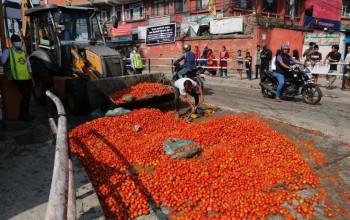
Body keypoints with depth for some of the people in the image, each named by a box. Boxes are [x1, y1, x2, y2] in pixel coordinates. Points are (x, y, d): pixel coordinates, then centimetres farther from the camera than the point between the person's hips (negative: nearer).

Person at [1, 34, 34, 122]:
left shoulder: (24, 53, 18)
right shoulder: (8, 51, 3)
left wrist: (31, 78, 19)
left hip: (27, 78, 6)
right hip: (18, 78, -6)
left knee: (28, 95, 9)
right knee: (26, 94, -14)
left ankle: (26, 114, 27)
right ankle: (22, 115, 1)